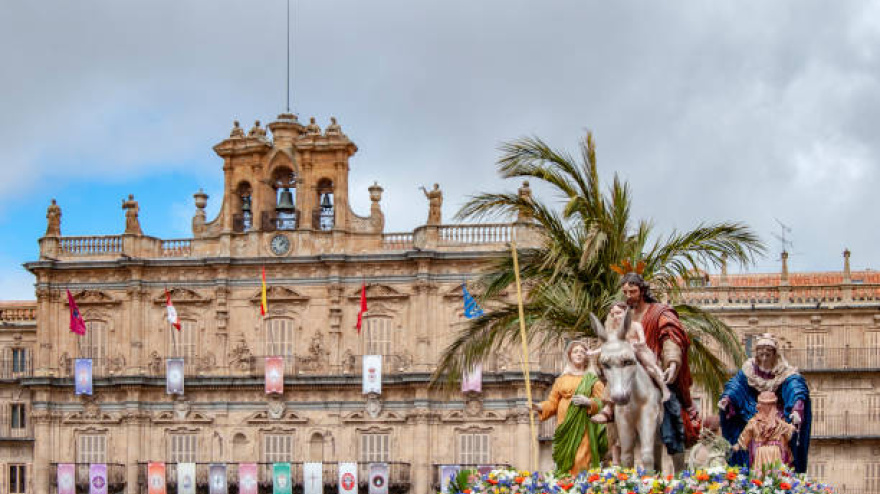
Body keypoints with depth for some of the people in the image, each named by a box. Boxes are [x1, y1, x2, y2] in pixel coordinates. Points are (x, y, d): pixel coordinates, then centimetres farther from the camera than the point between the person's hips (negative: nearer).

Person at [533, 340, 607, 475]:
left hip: (583, 429, -2)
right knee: (566, 461, -6)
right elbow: (552, 403, 13)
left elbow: (602, 402, 3)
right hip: (565, 428, 2)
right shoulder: (561, 380, 16)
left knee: (581, 461, -13)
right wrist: (539, 407, -5)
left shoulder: (592, 379, 9)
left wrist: (588, 402, -14)